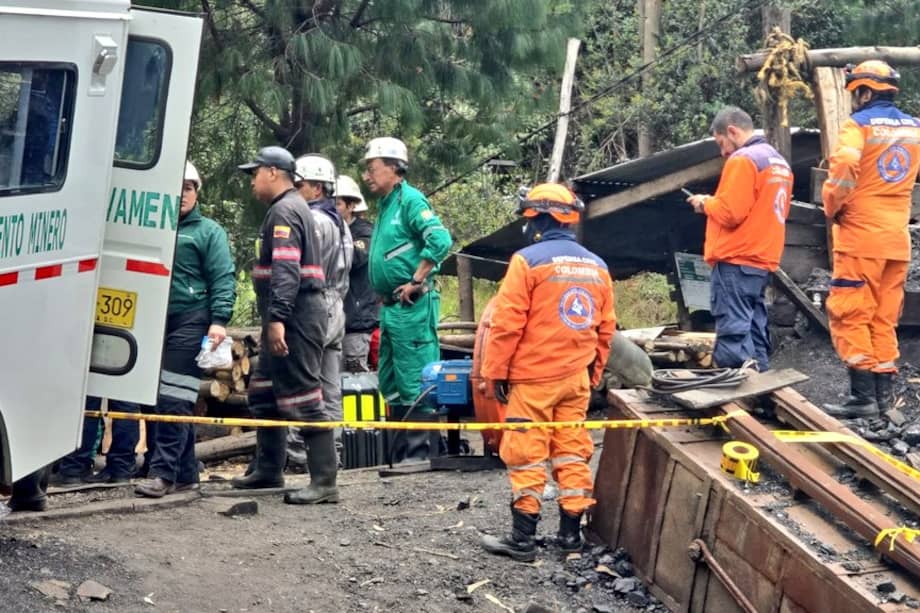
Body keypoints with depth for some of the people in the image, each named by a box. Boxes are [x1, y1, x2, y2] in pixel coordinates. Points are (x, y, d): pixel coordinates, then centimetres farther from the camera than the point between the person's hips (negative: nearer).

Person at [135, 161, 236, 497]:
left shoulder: (208, 231, 4)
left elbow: (223, 279, -4)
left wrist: (219, 321, -15)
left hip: (190, 323, -6)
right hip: (155, 322, 6)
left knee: (174, 399, -10)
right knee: (160, 399, 8)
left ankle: (164, 472, -11)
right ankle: (186, 473, 15)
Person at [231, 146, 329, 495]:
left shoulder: (284, 211, -12)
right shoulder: (292, 208, 22)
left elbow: (286, 270, -24)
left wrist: (277, 318, -30)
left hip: (295, 319, -11)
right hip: (292, 319, 11)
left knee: (303, 400, -11)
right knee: (263, 394, 18)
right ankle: (268, 471, 27)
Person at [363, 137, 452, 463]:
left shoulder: (410, 200, -9)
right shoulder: (385, 206, 19)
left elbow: (440, 240, -23)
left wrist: (416, 281, -19)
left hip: (412, 307, -10)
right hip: (390, 307, 10)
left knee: (414, 381, -8)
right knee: (391, 382, 13)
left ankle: (418, 451, -6)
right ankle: (401, 451, 20)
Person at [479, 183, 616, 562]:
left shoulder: (528, 261, -12)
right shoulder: (596, 267, 8)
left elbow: (507, 323, -13)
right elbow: (605, 328, 12)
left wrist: (496, 371, -5)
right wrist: (593, 372, 20)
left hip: (532, 377, -6)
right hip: (576, 377, 6)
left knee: (526, 456, -2)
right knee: (572, 453, 11)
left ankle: (522, 538, -1)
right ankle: (570, 533, 14)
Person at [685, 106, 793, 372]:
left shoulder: (743, 160, -12)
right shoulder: (779, 162, 17)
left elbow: (730, 213, -19)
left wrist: (705, 202, 0)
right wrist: (715, 203, 15)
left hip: (736, 262, -9)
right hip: (764, 261, 9)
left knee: (733, 335, -10)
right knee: (754, 332, 10)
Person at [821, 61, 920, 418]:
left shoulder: (860, 125, -10)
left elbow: (843, 169, -24)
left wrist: (832, 208, -9)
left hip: (860, 235, -7)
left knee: (850, 315, -4)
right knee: (884, 319, 11)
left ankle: (863, 396, -9)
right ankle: (883, 394, 11)